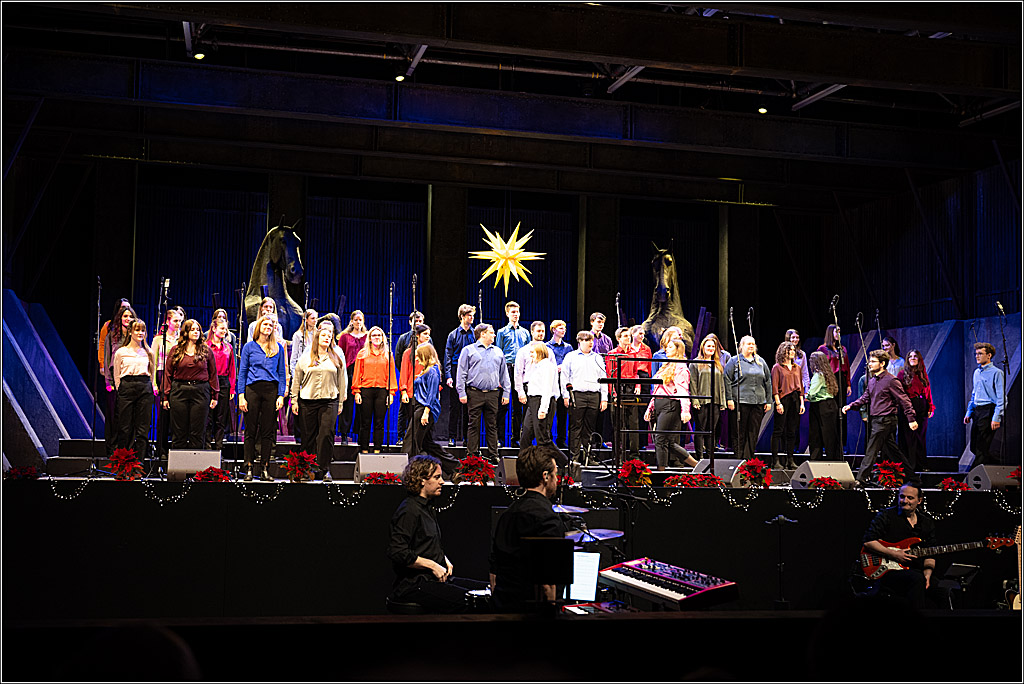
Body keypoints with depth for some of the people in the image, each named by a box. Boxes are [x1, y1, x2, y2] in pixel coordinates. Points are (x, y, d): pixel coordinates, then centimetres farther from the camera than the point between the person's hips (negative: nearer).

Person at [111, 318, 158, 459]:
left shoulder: (149, 353, 12)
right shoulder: (121, 352, 6)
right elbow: (116, 375, 10)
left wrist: (153, 387, 11)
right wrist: (121, 390, 4)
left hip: (145, 389, 2)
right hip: (127, 388, -2)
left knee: (143, 427, -1)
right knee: (125, 427, -3)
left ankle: (139, 461, 2)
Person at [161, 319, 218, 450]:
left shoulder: (206, 351, 7)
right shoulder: (175, 350, 7)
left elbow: (213, 374, 8)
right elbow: (168, 374, 6)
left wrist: (215, 396, 3)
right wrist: (165, 396, 0)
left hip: (201, 392, 0)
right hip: (179, 391, 0)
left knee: (198, 433, 1)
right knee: (179, 433, 4)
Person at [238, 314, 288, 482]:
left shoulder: (278, 348, 11)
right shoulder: (249, 346, 8)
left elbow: (282, 373, 11)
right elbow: (242, 372, 7)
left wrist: (281, 395, 1)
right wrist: (241, 396, -2)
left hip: (271, 390, 1)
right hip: (252, 389, -1)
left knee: (268, 431, 2)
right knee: (251, 431, 0)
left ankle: (265, 469, 6)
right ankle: (249, 469, 4)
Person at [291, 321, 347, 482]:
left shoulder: (337, 358, 9)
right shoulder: (305, 358, 8)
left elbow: (342, 381, 11)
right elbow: (296, 380, 12)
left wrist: (340, 402, 8)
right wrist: (294, 400, 7)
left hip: (329, 401, 0)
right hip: (307, 401, 1)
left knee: (327, 434, -9)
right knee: (309, 435, 4)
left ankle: (325, 469, -1)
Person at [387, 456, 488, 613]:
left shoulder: (428, 508, 19)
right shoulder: (409, 511, -12)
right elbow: (397, 553, -21)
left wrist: (444, 559, 12)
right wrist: (432, 565, -16)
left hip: (435, 578, 10)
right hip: (413, 585, -10)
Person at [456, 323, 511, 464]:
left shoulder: (498, 352, 17)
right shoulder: (469, 350, 5)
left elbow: (504, 374, 18)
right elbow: (461, 373, 2)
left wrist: (506, 393, 10)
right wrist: (462, 393, -6)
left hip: (493, 394, 3)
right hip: (475, 394, -3)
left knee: (492, 426, 5)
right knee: (474, 425, -1)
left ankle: (494, 456, 9)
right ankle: (472, 456, 3)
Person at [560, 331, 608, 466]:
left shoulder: (598, 358, 17)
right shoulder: (571, 356, 8)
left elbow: (603, 379, 15)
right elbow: (564, 377, 5)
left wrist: (604, 398, 8)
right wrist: (565, 396, -4)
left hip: (594, 396, 3)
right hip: (577, 395, -3)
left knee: (590, 429, 3)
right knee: (575, 427, -5)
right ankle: (574, 457, -3)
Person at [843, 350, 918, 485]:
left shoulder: (891, 381, -11)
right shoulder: (872, 381, 14)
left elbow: (904, 400, -12)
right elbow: (865, 398, 19)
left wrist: (912, 419, -16)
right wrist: (850, 406, 4)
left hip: (885, 420, -9)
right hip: (877, 420, 9)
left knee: (871, 451, -9)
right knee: (892, 451, 13)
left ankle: (861, 479, -8)